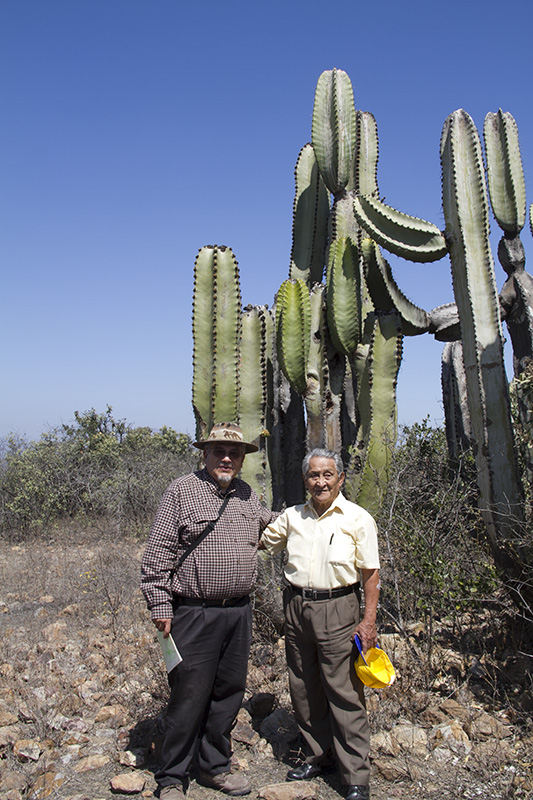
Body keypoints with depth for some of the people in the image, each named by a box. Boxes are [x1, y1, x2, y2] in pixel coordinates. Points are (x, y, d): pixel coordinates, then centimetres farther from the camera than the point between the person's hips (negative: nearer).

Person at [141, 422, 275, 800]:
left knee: (229, 693, 16)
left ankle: (216, 766, 36)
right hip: (194, 613, -5)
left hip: (239, 612, 6)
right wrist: (159, 603, -10)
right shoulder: (181, 491, -7)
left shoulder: (248, 496, 9)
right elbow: (158, 552, -8)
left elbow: (272, 525, 30)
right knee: (189, 697, 3)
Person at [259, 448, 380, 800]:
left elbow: (370, 572, -4)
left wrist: (369, 620, -9)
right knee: (303, 688, 15)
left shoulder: (358, 518, -5)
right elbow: (259, 541, 20)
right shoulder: (292, 516, 7)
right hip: (296, 608, 5)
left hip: (337, 610, -5)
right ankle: (320, 756, 35)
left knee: (344, 693, 0)